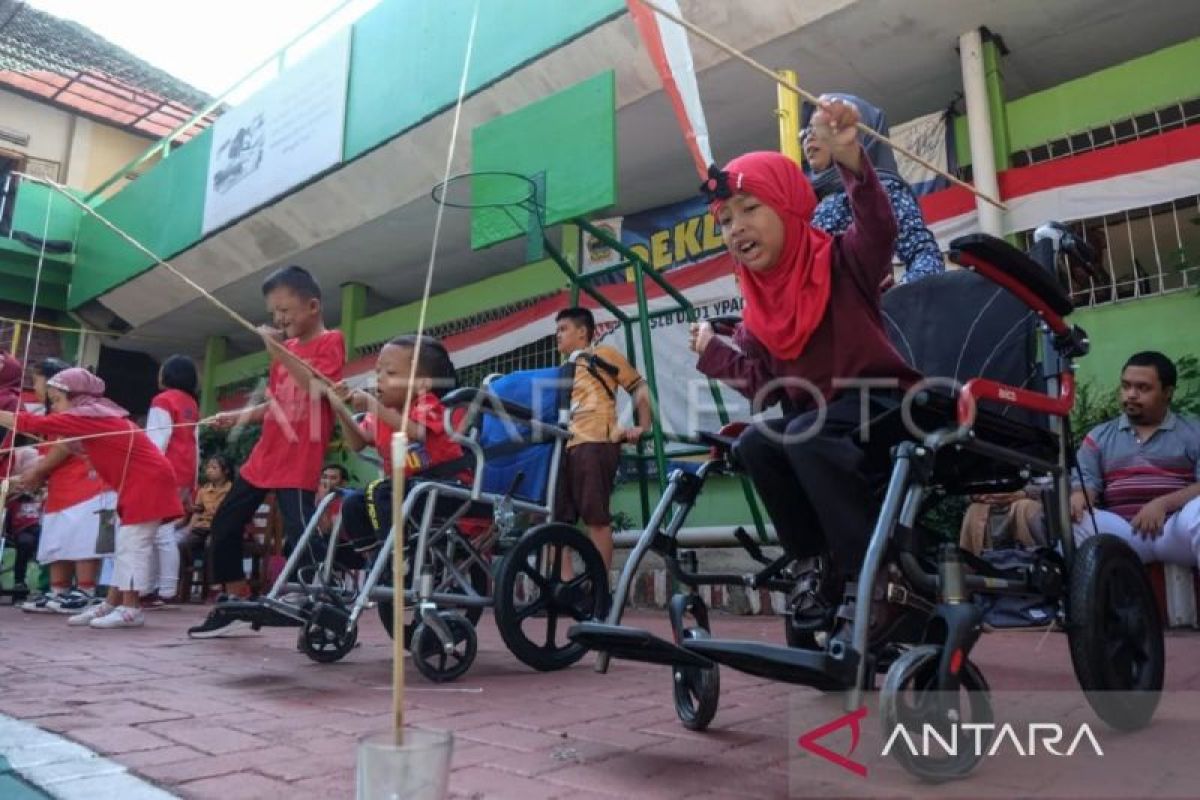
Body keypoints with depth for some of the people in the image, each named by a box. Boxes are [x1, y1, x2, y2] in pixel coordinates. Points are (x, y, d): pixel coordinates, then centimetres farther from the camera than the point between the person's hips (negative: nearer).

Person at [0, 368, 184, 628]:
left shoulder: (87, 416, -12)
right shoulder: (97, 416, 17)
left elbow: (37, 424, -14)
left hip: (148, 481, -11)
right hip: (142, 483, 11)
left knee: (132, 544, -9)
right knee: (126, 545, 12)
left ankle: (130, 609, -7)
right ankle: (112, 604, 18)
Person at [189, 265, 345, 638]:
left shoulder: (330, 341, -8)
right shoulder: (286, 347, 15)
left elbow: (317, 389, -25)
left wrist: (279, 351, -27)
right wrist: (240, 415, 9)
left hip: (298, 463, -9)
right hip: (264, 456, 9)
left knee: (300, 537, -18)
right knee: (224, 525, 16)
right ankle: (237, 605, 30)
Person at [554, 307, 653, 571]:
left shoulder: (603, 354, 10)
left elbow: (640, 388, 4)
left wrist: (643, 427, -7)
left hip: (594, 445, -8)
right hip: (567, 448, 8)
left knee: (596, 518, -9)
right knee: (560, 519, 3)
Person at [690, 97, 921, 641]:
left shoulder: (841, 262, -9)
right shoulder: (761, 305, 7)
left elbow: (878, 229, -31)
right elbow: (765, 385, 7)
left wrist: (851, 160, -46)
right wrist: (712, 351, 1)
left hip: (883, 404, -6)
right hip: (817, 416, 6)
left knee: (808, 437, -32)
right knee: (754, 444, -17)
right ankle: (832, 569, -5)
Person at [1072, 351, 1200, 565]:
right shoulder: (1098, 436, 20)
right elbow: (1087, 483, 8)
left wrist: (1163, 504, -19)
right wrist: (1077, 497, -17)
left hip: (1177, 528, -1)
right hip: (1122, 531, 1)